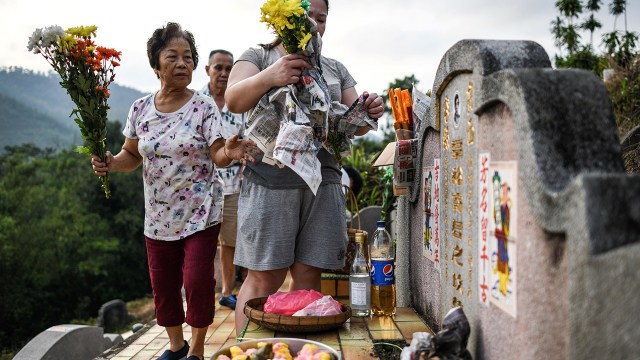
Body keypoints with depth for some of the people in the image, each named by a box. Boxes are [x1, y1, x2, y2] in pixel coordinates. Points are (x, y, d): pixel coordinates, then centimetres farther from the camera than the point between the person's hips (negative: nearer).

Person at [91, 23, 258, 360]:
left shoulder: (204, 106, -8)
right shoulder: (140, 108, 2)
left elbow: (217, 155, -13)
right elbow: (132, 156, 8)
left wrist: (229, 153, -36)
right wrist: (111, 163, -13)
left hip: (200, 213, -4)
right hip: (159, 215, 4)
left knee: (197, 281, -5)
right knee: (163, 284, 13)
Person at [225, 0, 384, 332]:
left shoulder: (335, 69, 21)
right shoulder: (259, 56, 10)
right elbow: (234, 101, -8)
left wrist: (368, 114, -8)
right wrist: (269, 77, -28)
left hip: (323, 180, 4)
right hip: (271, 178, -3)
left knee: (309, 276, 4)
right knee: (264, 279, -4)